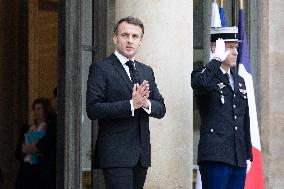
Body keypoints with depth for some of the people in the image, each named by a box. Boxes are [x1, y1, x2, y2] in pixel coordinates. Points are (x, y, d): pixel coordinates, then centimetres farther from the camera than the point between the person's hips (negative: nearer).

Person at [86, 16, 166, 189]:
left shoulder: (147, 71, 17)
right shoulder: (101, 69, -3)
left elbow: (161, 109, 14)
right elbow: (93, 109, -14)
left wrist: (146, 103, -9)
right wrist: (131, 104, -19)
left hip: (142, 153, 7)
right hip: (116, 154, -6)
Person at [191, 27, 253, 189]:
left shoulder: (239, 81, 21)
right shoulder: (205, 76, 0)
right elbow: (201, 83, -28)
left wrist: (248, 156, 19)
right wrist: (218, 58, -15)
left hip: (239, 160, 7)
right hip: (216, 156, -7)